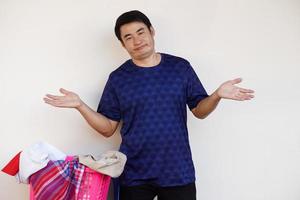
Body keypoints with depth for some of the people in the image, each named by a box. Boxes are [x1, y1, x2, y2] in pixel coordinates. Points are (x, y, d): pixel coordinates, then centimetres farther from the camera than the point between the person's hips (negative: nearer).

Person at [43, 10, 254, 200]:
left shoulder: (180, 67, 2)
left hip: (178, 171, 0)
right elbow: (108, 128, 2)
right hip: (134, 174, 0)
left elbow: (199, 110, 7)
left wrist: (217, 95, -13)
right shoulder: (118, 78, 2)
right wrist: (80, 105, -11)